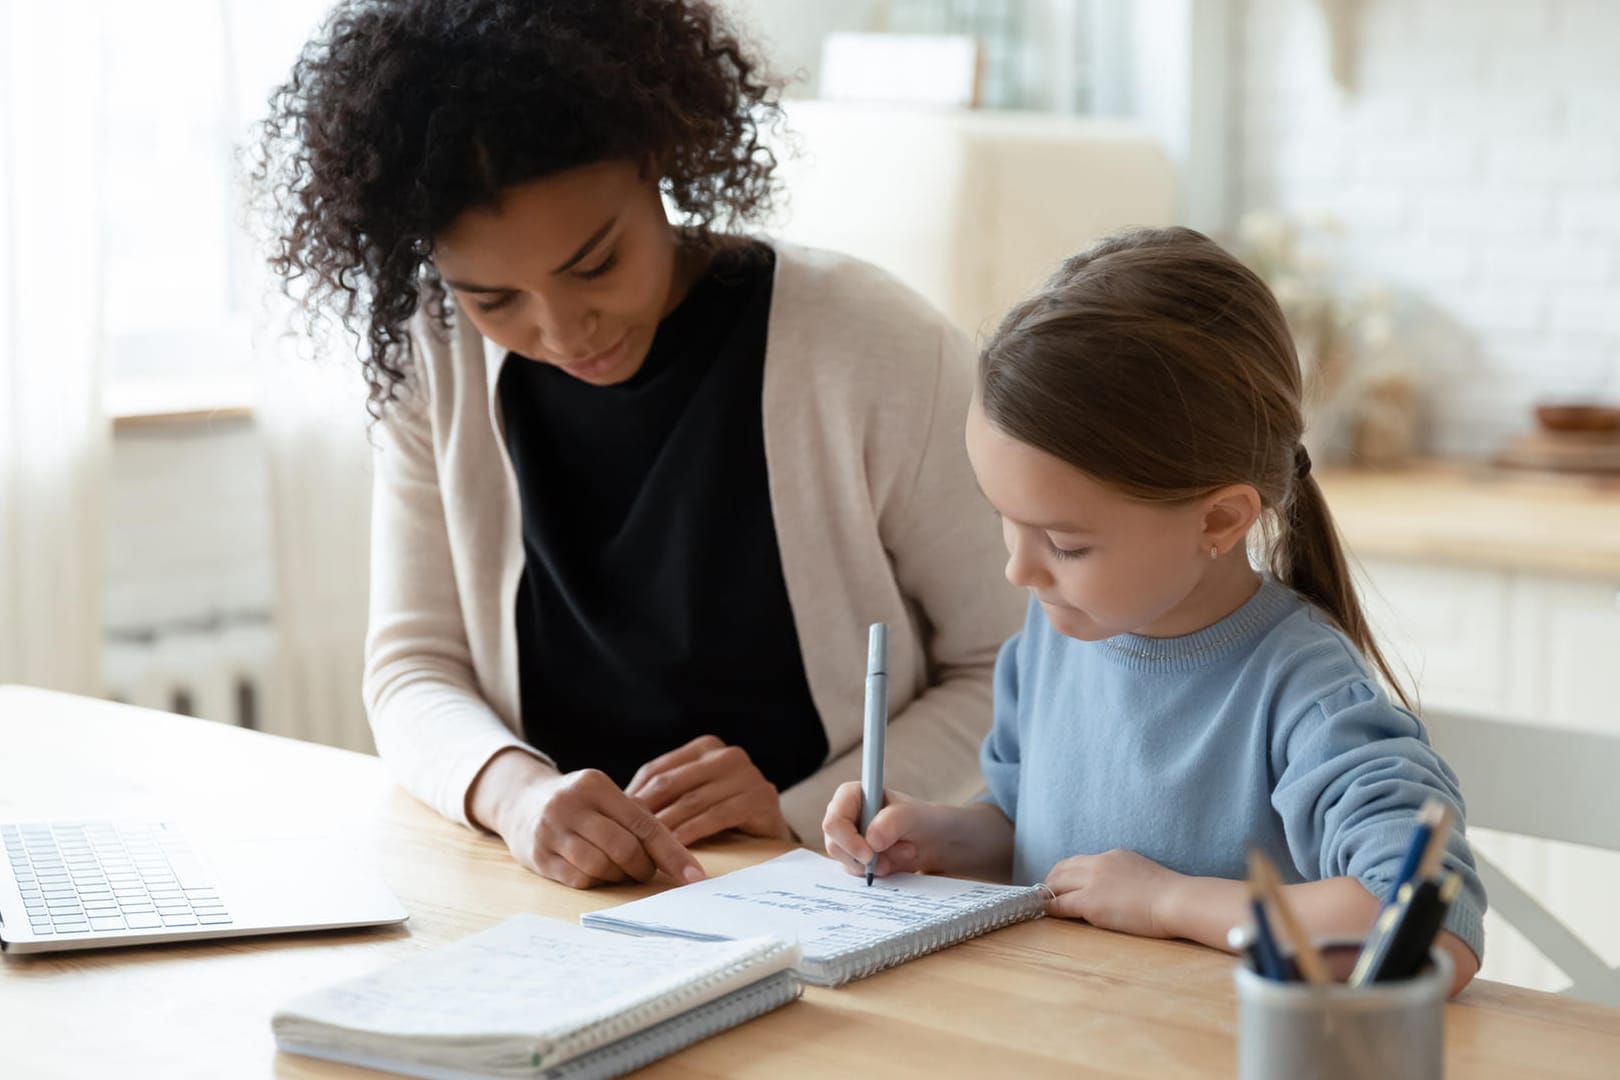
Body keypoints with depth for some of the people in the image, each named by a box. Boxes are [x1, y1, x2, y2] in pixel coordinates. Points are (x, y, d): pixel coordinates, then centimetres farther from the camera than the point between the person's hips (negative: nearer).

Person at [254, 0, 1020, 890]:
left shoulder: (877, 354, -13)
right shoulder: (434, 367, 0)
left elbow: (1010, 680, -5)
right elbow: (413, 665, 1)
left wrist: (803, 813, -19)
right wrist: (510, 790, -20)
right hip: (556, 912, 3)